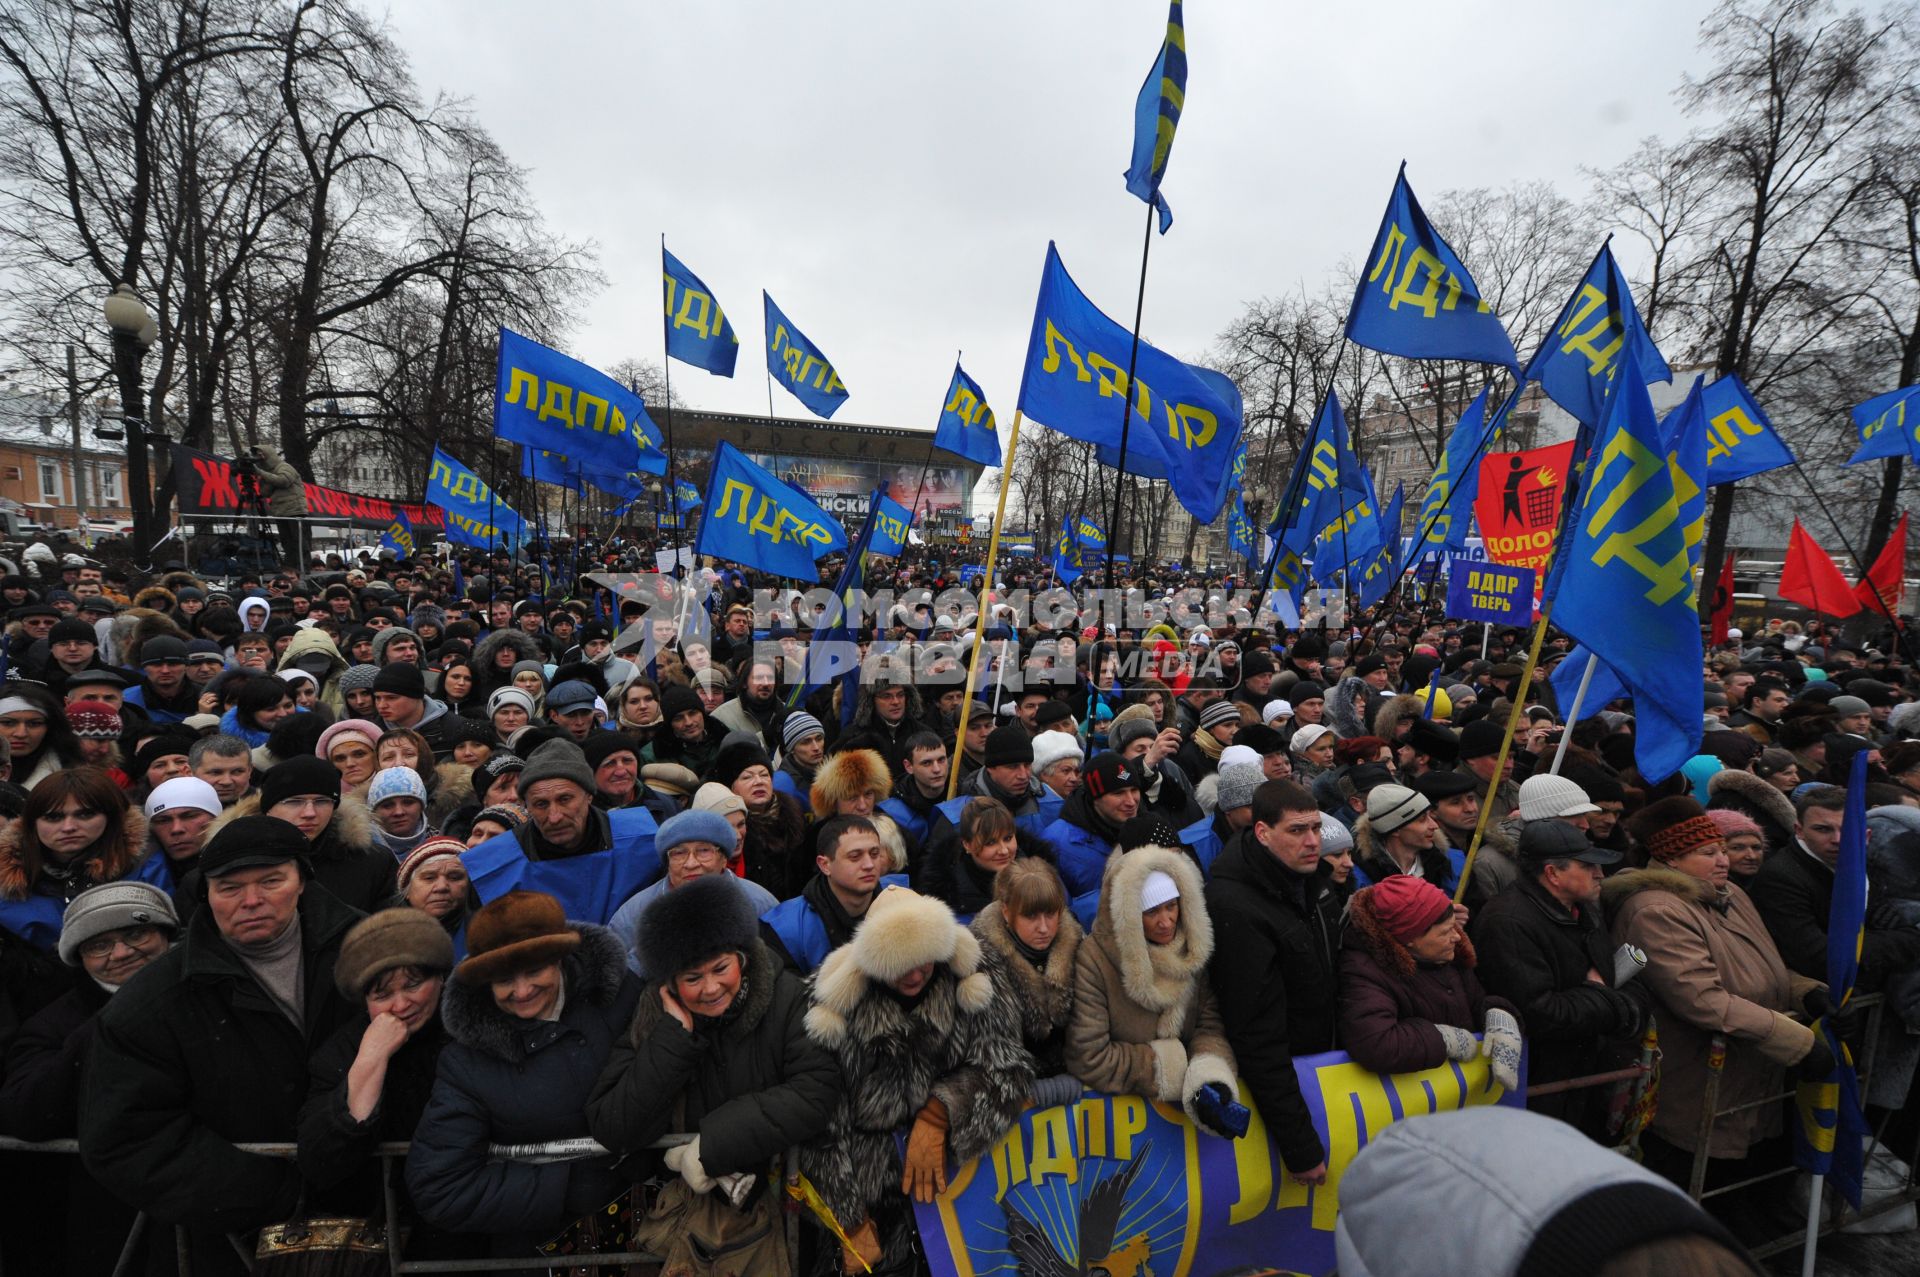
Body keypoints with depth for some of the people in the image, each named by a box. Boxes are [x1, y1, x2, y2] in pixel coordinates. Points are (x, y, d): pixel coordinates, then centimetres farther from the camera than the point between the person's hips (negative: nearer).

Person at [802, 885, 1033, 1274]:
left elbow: (1005, 1067, -11)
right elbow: (820, 1118, -10)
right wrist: (851, 1222, -6)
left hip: (956, 1160, 1)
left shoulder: (973, 971, -15)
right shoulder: (836, 998, -18)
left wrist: (939, 1114, -24)